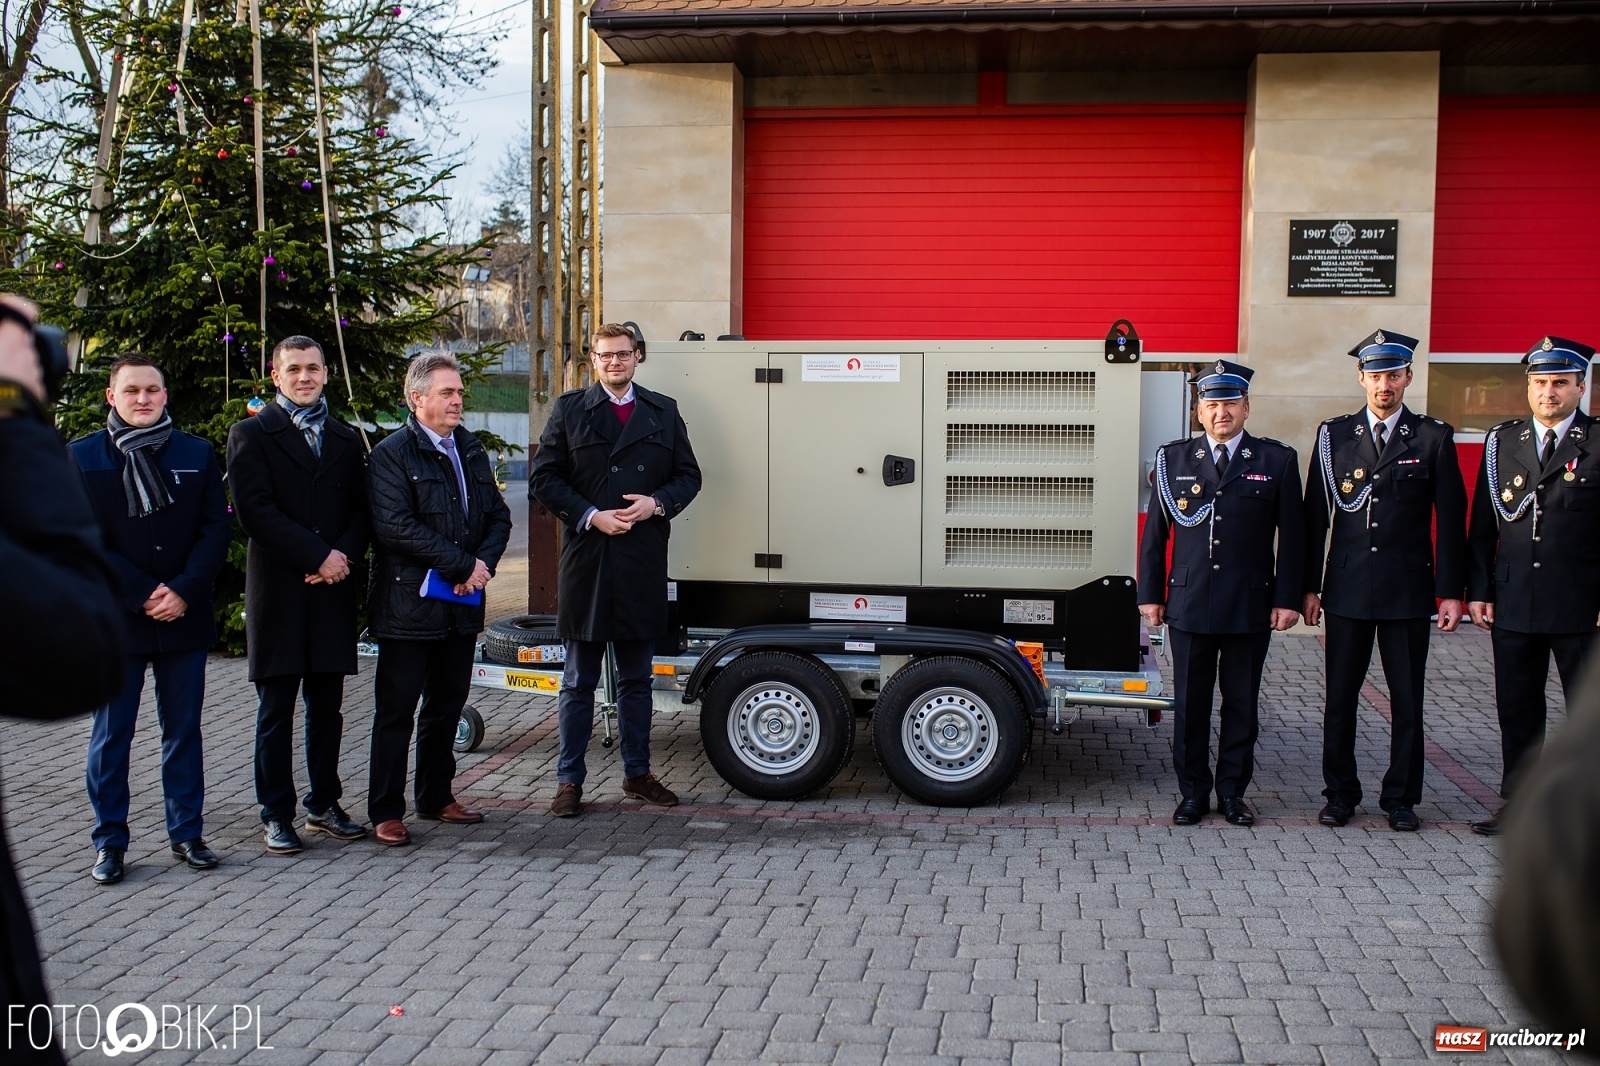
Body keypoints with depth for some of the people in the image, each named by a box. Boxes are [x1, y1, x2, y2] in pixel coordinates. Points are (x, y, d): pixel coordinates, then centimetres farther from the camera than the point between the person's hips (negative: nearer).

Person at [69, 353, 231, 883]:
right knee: (110, 736, 6)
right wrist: (143, 594, -12)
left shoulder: (197, 454, 6)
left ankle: (187, 833, 19)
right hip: (114, 619, -1)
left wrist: (184, 591, -12)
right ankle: (110, 842, 16)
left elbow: (217, 528, 1)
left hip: (185, 618, 1)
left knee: (184, 732, 9)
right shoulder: (81, 457, 1)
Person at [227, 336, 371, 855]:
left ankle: (324, 804, 20)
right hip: (277, 589, -3)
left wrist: (345, 556, -10)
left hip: (333, 588, 4)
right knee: (276, 711, 3)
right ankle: (277, 814, 11)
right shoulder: (251, 434, 2)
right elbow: (255, 510, -10)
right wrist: (319, 555, -14)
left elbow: (361, 510, 10)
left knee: (327, 706, 9)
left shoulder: (346, 439, 16)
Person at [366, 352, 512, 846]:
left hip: (462, 603, 7)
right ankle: (386, 811, 7)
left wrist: (484, 563, -6)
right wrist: (463, 566, -18)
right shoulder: (392, 453, -9)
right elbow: (395, 526, -19)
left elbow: (498, 516, 14)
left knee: (447, 706, 15)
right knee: (396, 711, 0)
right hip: (408, 606, -7)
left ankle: (436, 797, 28)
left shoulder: (470, 450, 14)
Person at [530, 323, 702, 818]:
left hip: (643, 564, 2)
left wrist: (657, 503, -9)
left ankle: (637, 772, 24)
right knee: (578, 681, 5)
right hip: (586, 559, -2)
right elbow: (543, 479, -1)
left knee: (636, 679, 13)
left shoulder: (663, 412, 11)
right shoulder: (569, 409, 4)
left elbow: (688, 475, 11)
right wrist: (591, 516, -13)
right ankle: (570, 779, 12)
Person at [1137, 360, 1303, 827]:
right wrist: (1151, 593, 3)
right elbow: (1155, 532, 7)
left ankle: (1233, 792, 21)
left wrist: (1287, 598, -3)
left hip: (1251, 607, -1)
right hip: (1188, 604, 1)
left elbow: (1292, 537, 2)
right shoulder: (1173, 458, 6)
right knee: (1190, 704, 6)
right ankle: (1193, 792, 18)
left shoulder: (1277, 460, 2)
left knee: (1242, 704, 9)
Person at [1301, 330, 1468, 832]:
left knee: (1407, 700, 5)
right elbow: (1315, 516, 6)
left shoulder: (1433, 438, 2)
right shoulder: (1333, 435, 5)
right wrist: (1310, 586, 3)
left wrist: (1451, 592, -3)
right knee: (1340, 697, 6)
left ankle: (1401, 798, 17)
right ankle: (1340, 792, 18)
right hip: (1347, 589, 1)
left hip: (1408, 590, -1)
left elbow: (1451, 521, 1)